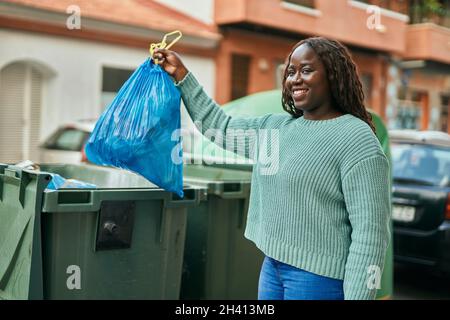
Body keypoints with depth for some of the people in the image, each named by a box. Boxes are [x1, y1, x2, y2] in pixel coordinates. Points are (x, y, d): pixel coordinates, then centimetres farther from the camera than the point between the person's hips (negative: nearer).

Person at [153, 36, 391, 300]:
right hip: (272, 267, 7)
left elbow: (370, 230, -18)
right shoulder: (275, 126, 9)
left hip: (318, 275, -7)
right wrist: (180, 73, 19)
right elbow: (219, 126, 20)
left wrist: (357, 296, -21)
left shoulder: (357, 139, -14)